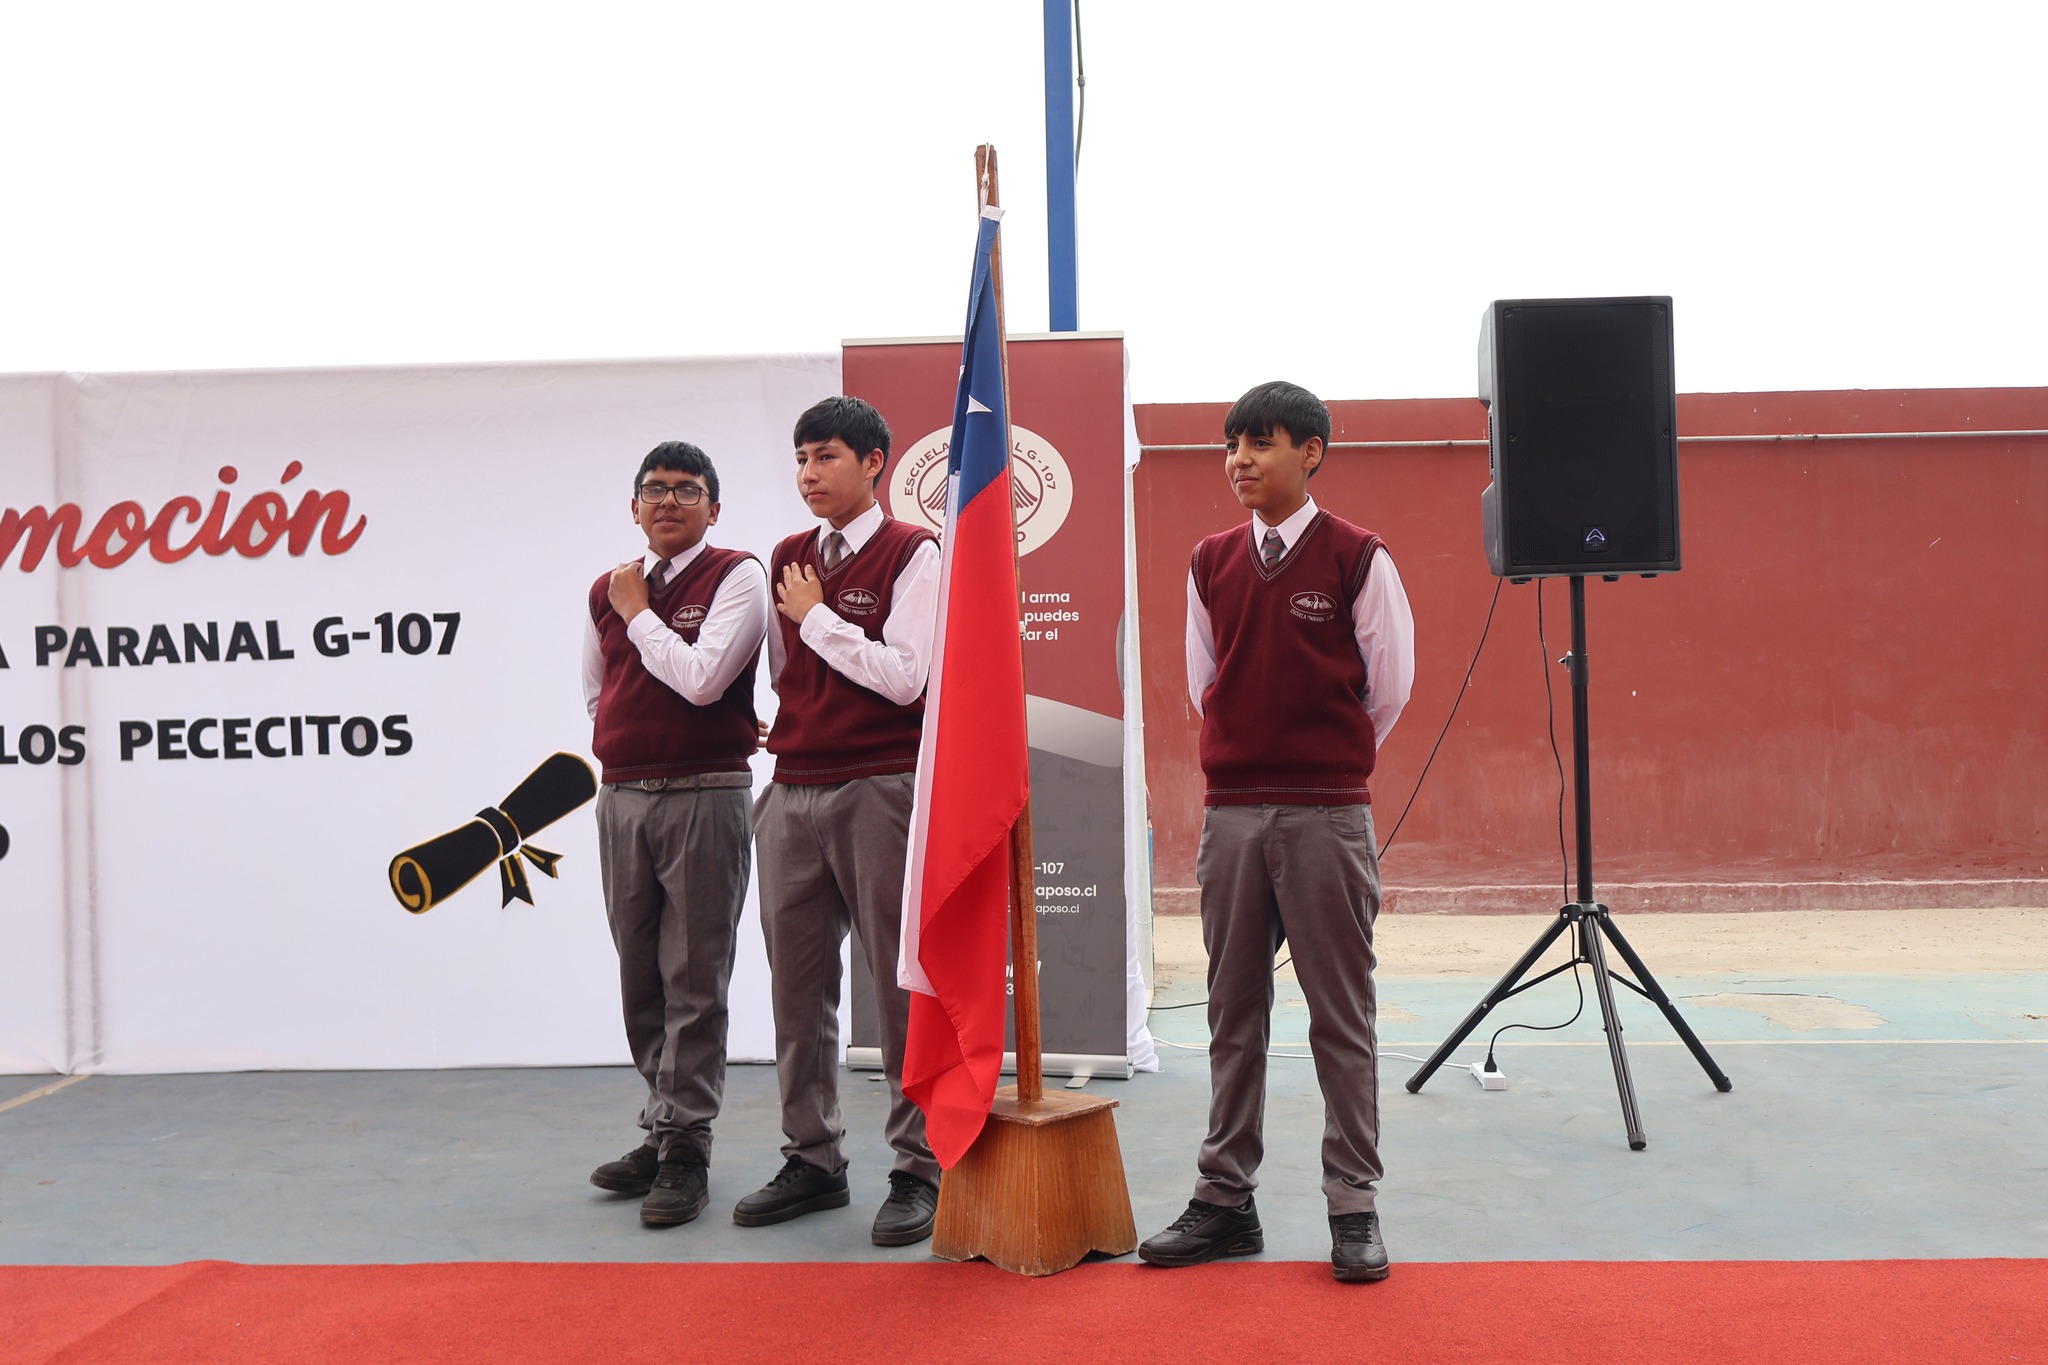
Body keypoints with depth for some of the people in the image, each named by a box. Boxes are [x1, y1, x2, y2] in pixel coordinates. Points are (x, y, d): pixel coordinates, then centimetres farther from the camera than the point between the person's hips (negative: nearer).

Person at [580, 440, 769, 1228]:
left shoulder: (736, 576, -4)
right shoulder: (607, 590, 13)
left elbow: (701, 678, -17)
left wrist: (638, 610, -6)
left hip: (703, 798, -6)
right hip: (621, 798, 6)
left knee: (695, 980, -3)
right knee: (640, 979, 13)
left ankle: (686, 1150, 3)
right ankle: (663, 1129, 25)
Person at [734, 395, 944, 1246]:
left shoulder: (911, 554, -4)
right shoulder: (787, 559, 15)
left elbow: (902, 677, -13)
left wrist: (815, 615, -7)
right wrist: (793, 727, 9)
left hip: (879, 788, -6)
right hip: (793, 787, 6)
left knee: (900, 985, -2)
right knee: (797, 986, 9)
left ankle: (919, 1169, 7)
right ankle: (813, 1161, 21)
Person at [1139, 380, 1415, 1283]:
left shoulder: (1356, 557, -3)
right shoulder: (1210, 563, 9)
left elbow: (1390, 681, 2)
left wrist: (1324, 760, 10)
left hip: (1327, 816, -4)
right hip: (1230, 811, 4)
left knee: (1341, 1014, 1)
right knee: (1234, 1013, 9)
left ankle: (1353, 1207, 9)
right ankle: (1225, 1199, 17)